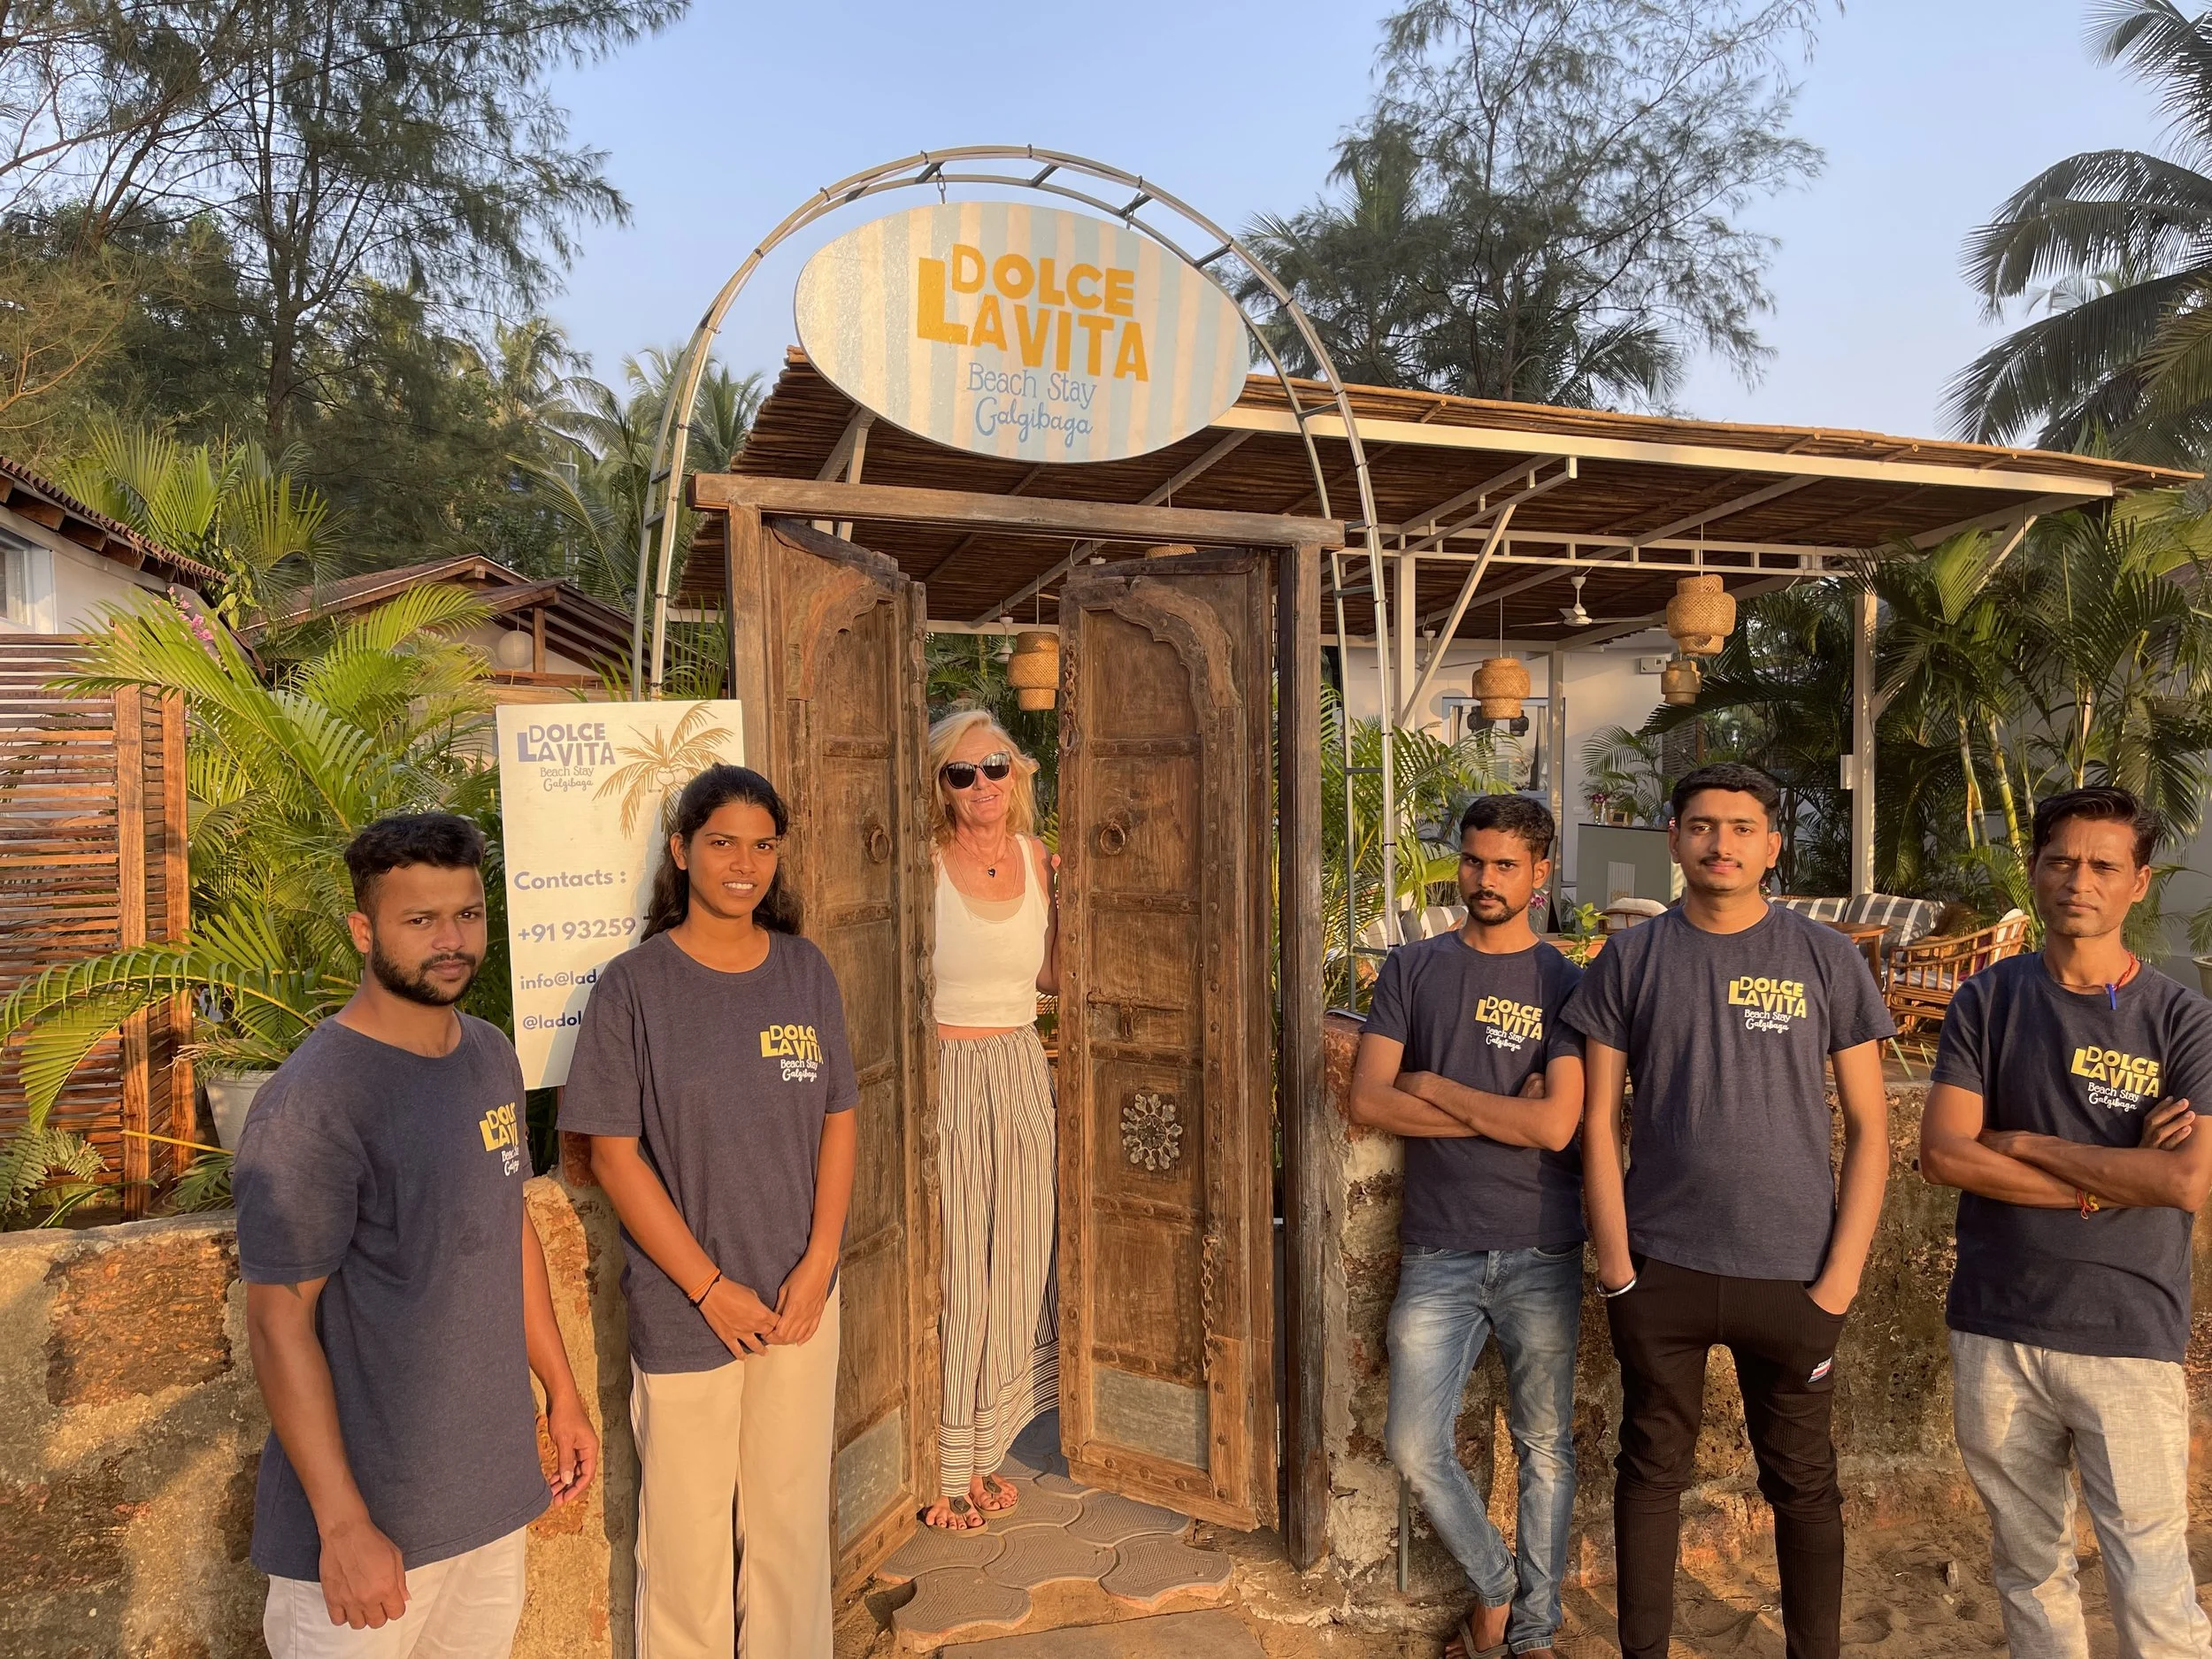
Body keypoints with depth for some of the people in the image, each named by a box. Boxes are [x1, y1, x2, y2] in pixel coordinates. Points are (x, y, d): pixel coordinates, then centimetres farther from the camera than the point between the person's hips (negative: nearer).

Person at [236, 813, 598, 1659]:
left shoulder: (491, 1055, 3)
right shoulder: (312, 1104, -20)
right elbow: (279, 1322, -18)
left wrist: (562, 1391, 14)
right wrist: (344, 1525, -18)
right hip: (372, 1511, -6)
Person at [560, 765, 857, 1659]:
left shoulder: (806, 971, 2)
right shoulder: (635, 984, -9)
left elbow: (838, 1122, 5)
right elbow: (615, 1156, -9)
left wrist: (817, 1264, -5)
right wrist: (712, 1288, -11)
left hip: (800, 1300, 3)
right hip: (683, 1311, -3)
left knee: (792, 1520, 15)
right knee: (689, 1538, 10)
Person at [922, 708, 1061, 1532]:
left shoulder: (1036, 860, 5)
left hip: (1020, 1071, 5)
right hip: (944, 1071, -5)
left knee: (1014, 1265, 12)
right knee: (950, 1269, 1)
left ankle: (983, 1450, 30)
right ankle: (941, 1468, 19)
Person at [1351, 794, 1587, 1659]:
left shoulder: (1565, 985, -1)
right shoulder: (1413, 969, 4)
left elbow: (1556, 1126, -14)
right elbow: (1369, 1100, -6)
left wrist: (1436, 1087, -8)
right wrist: (1503, 1113, -10)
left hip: (1541, 1254, -1)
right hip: (1438, 1252, 1)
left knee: (1545, 1449, 11)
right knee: (1416, 1446, 1)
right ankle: (1494, 1583, 28)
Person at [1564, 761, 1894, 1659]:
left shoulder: (1825, 957, 0)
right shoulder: (1631, 958, 2)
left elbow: (1869, 1126, 1)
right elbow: (1598, 1120, 2)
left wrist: (1842, 1273, -5)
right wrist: (1614, 1258, -3)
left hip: (1791, 1273, 0)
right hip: (1659, 1271, 1)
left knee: (1802, 1484, 12)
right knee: (1652, 1471, 13)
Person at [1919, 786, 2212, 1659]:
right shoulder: (1988, 999, 1)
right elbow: (1944, 1153, -8)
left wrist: (2027, 1144, -10)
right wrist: (2106, 1179, -11)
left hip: (2130, 1338, -2)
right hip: (1996, 1332, 2)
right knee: (2028, 1568, 15)